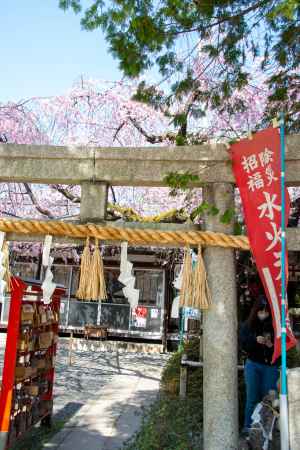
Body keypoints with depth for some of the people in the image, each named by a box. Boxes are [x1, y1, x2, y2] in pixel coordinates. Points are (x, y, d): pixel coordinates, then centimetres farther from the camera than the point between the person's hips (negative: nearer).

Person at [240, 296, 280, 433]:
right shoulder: (248, 325, -3)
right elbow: (243, 344, -6)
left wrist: (272, 345, -24)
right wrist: (255, 340, -23)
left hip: (271, 366, 0)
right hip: (253, 365, 1)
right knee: (252, 398, 6)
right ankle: (248, 427, 19)